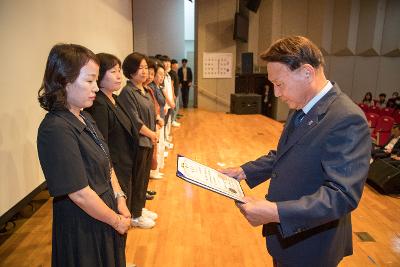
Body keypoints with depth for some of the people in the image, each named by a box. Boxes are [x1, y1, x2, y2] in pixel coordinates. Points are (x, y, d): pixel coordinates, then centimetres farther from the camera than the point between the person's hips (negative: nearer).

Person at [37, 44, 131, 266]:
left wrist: (120, 200, -3)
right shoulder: (56, 130, -26)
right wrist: (117, 221, -13)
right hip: (83, 230, -8)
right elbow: (80, 194, -26)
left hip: (106, 219, 8)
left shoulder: (85, 119, 2)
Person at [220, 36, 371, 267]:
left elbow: (343, 194, -30)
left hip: (309, 246, -7)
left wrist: (275, 212, -37)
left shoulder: (347, 120, -26)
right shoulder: (303, 108, 2)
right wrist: (244, 171, 1)